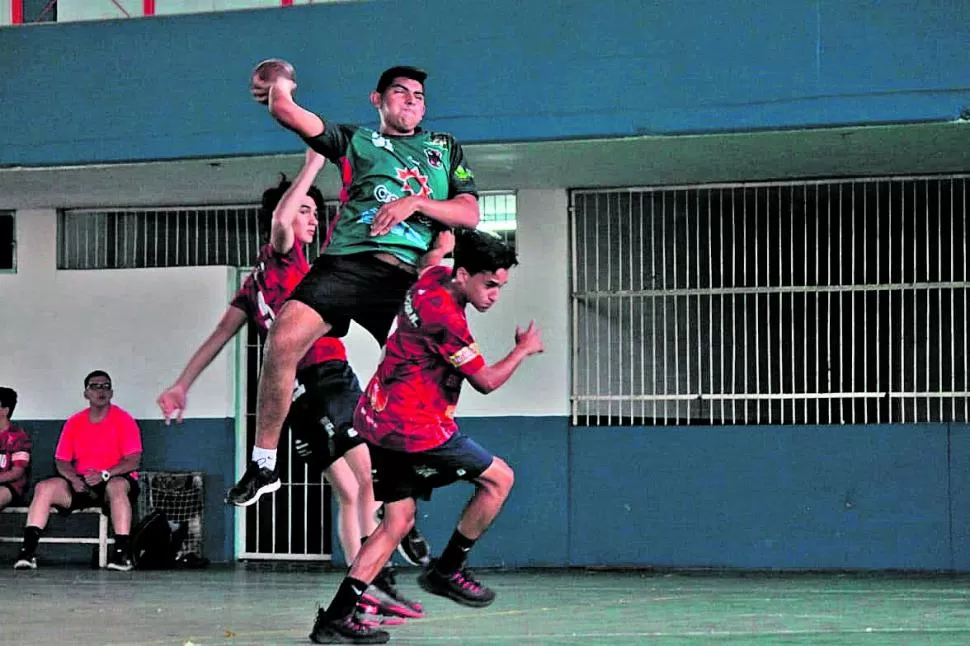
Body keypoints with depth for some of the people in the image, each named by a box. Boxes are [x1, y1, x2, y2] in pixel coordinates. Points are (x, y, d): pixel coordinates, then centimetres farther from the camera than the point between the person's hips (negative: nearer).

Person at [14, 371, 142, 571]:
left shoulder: (124, 420, -2)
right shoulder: (73, 423, 11)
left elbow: (133, 461, -9)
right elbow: (61, 460, 9)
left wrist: (104, 474, -23)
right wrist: (73, 479, -13)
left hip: (116, 480, -4)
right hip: (81, 484, 4)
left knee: (116, 487, -40)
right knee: (44, 487, -20)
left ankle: (122, 551, -43)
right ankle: (28, 550, -28)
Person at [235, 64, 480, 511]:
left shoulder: (445, 148, 27)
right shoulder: (356, 141, 23)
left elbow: (470, 214, 14)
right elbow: (286, 112, 13)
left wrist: (415, 203, 2)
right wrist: (278, 89, -4)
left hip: (409, 274, 1)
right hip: (348, 259, -1)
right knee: (284, 340, -23)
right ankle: (263, 463, -11)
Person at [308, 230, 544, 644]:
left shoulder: (435, 278, 5)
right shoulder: (446, 318, -20)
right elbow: (486, 381, -11)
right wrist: (524, 349, 2)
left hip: (382, 420, 10)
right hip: (413, 427, -10)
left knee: (398, 520, 10)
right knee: (499, 478, 1)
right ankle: (446, 571, 8)